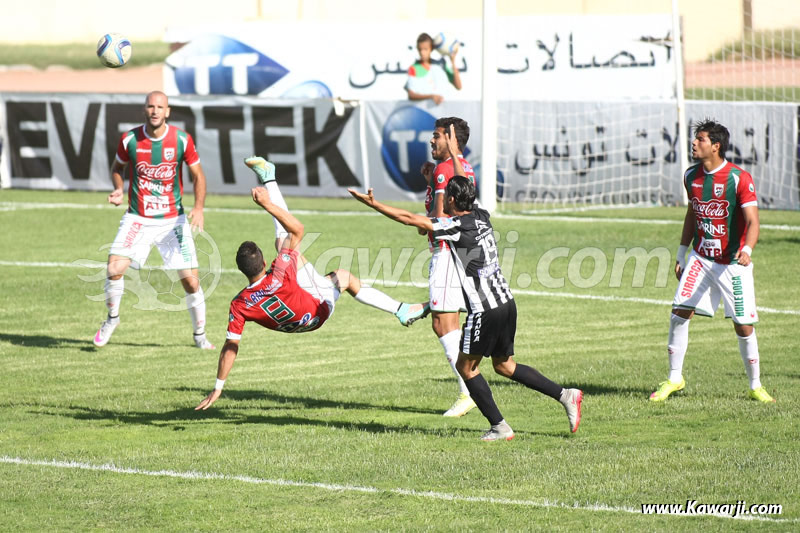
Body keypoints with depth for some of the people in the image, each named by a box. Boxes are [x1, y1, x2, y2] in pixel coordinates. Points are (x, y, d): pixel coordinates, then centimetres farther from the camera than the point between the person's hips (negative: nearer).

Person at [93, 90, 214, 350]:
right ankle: (112, 317, 9)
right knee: (115, 268, -19)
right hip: (137, 219, 0)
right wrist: (118, 190, -8)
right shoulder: (129, 139, -5)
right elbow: (117, 167, 13)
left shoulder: (182, 139, -7)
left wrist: (199, 207, -13)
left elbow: (198, 175, 2)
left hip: (173, 220, 0)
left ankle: (200, 334, 18)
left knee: (191, 280, -4)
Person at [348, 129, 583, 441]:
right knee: (504, 365, 20)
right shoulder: (481, 216, 6)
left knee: (466, 367, 7)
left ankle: (500, 427, 6)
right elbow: (464, 187, 27)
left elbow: (410, 219, -14)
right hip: (506, 302, 8)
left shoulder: (458, 227, -15)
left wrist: (373, 204, -9)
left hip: (484, 310, -8)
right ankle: (565, 395, 12)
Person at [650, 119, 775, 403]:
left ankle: (755, 386, 14)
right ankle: (674, 378, 7)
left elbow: (752, 221, -20)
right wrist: (681, 255, 18)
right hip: (700, 259, 5)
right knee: (679, 313, -7)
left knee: (743, 326, -3)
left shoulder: (739, 178, -15)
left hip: (733, 263, -5)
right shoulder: (692, 176, 3)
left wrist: (747, 250, -38)